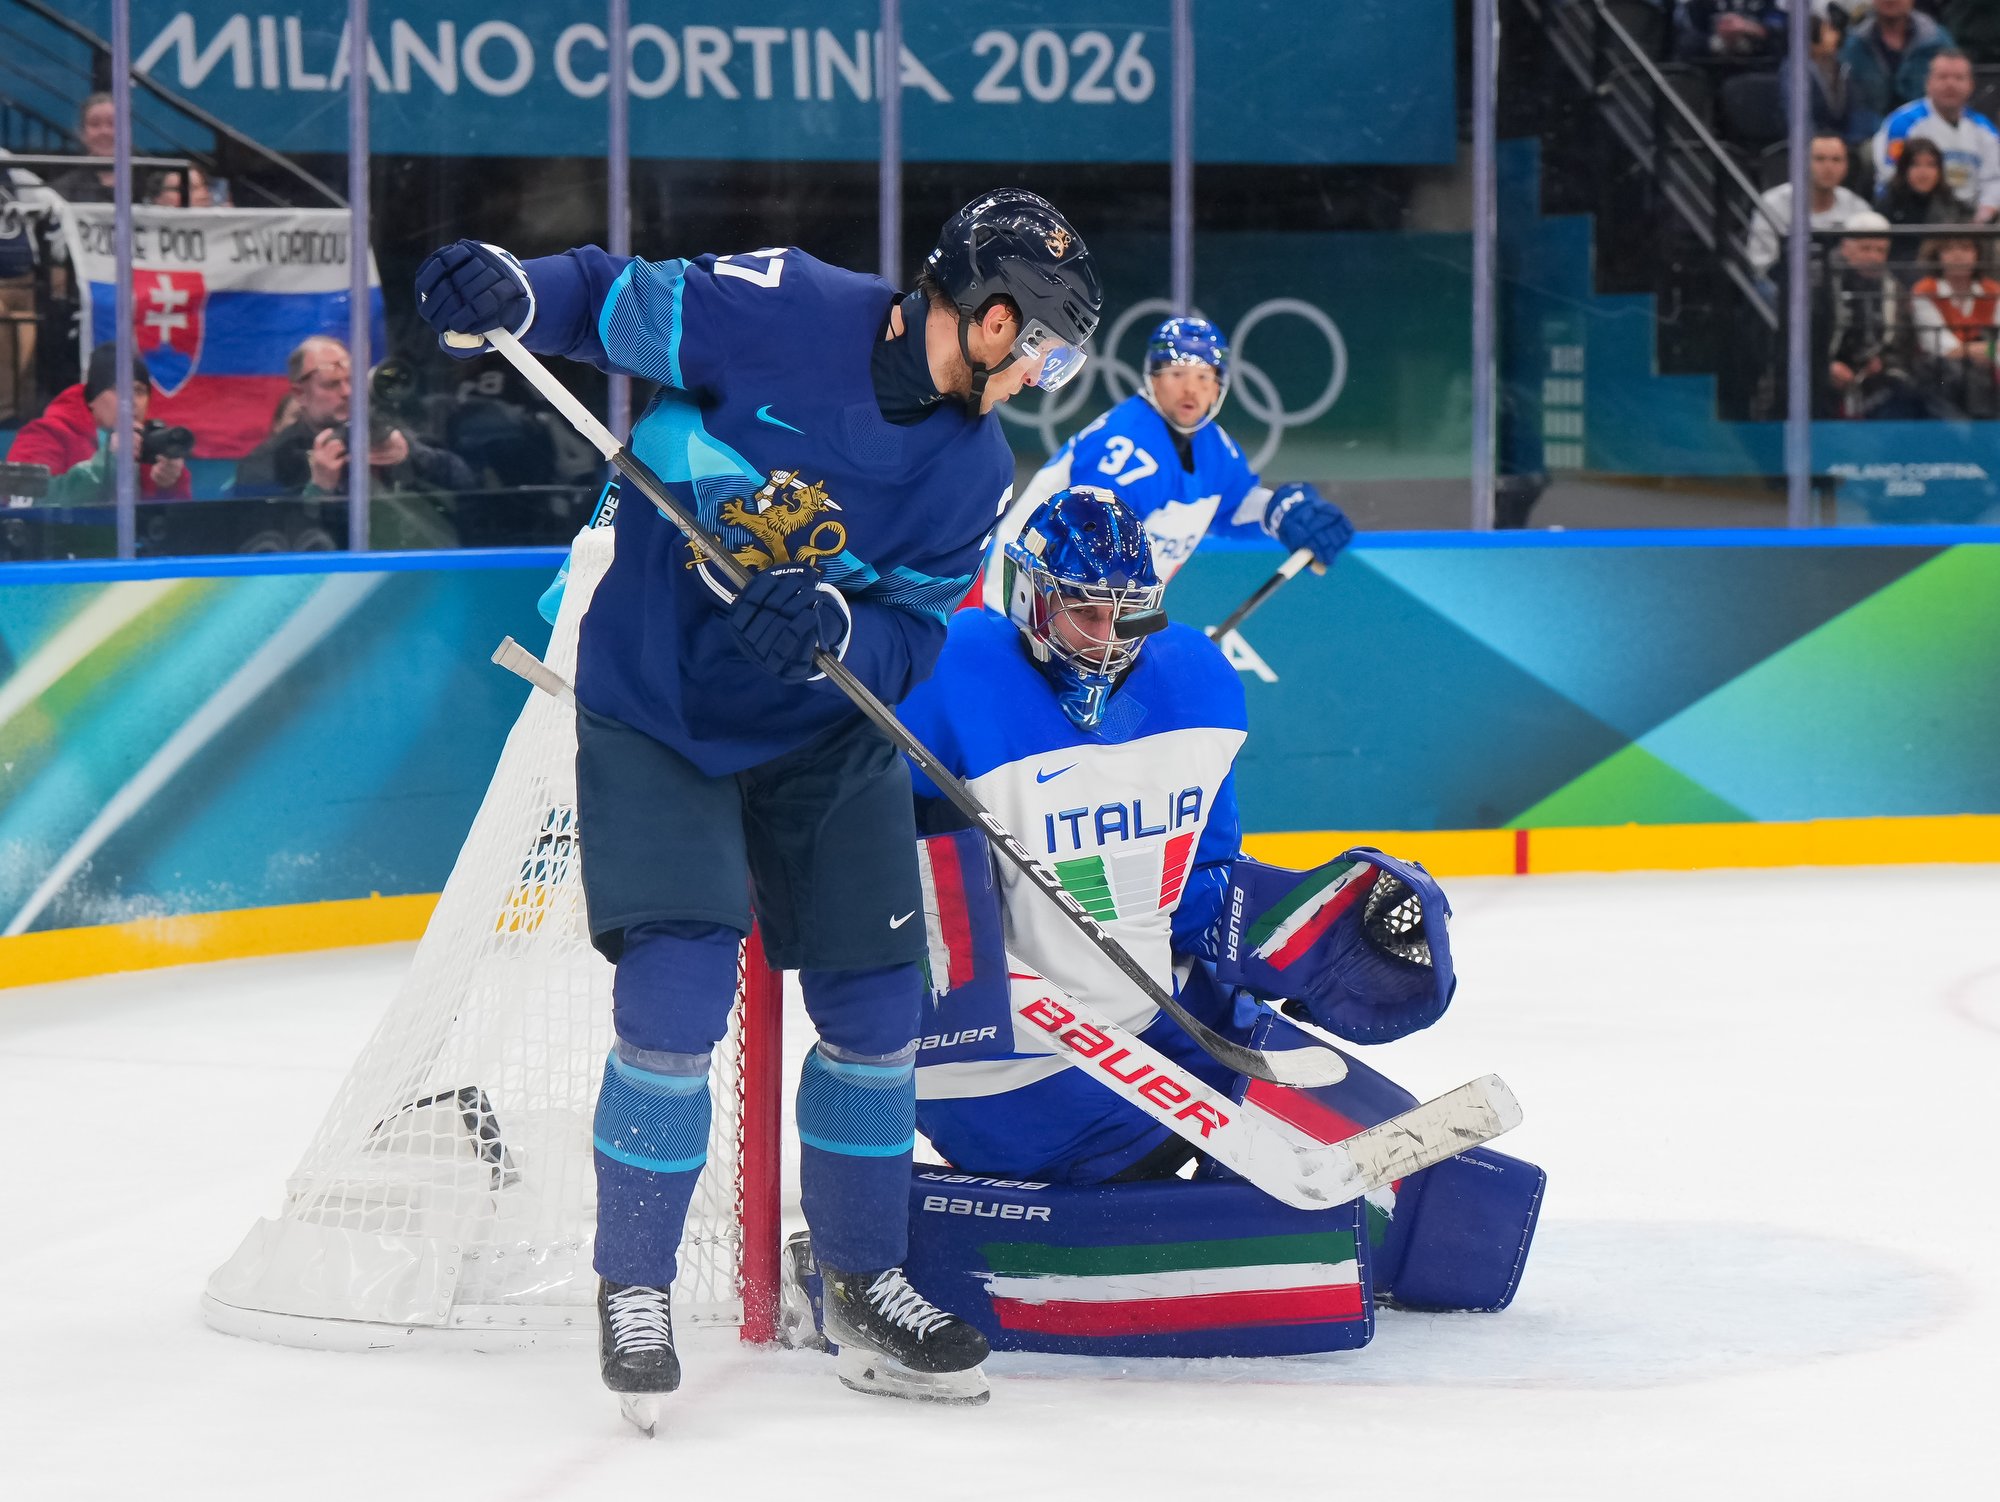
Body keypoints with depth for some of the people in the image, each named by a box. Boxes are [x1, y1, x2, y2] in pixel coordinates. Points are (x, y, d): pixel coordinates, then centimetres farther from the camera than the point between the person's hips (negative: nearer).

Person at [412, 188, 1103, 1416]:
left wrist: (834, 629, -29)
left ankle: (865, 1285, 23)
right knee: (676, 1001, -14)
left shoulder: (974, 469, -6)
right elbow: (616, 303, -13)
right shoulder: (784, 312, -19)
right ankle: (635, 1289, 5)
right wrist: (506, 293, -32)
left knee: (877, 1010, 4)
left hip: (824, 735, 5)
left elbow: (914, 639, -8)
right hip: (654, 707, -5)